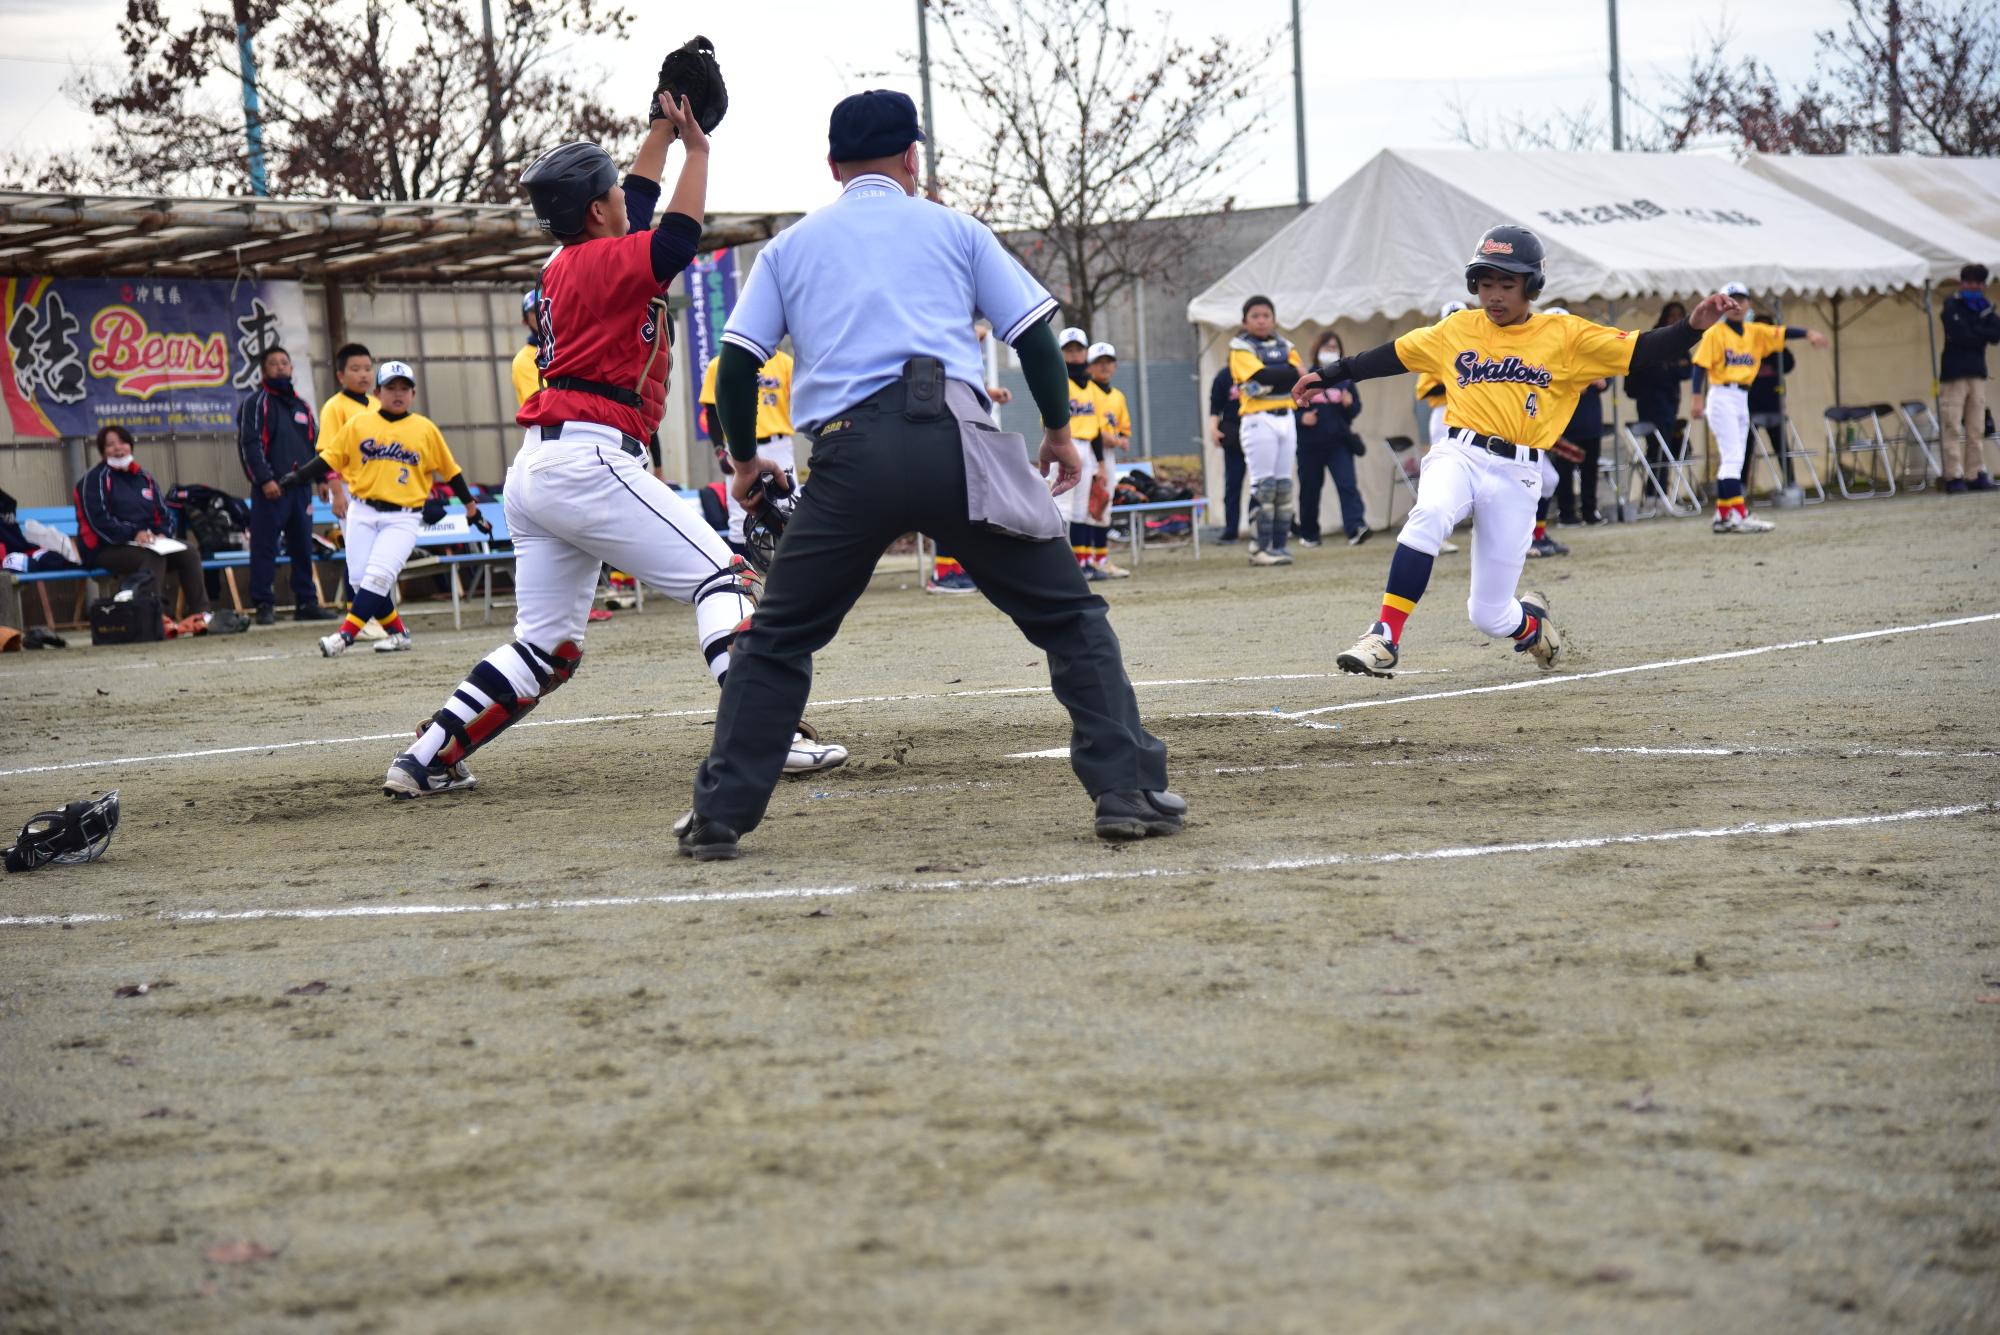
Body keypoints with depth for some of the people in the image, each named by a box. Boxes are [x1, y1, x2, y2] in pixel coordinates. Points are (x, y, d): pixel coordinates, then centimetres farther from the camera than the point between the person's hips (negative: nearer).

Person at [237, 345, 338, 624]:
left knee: (303, 546, 7)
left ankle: (306, 602, 13)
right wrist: (265, 479, -18)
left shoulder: (301, 405, 19)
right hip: (271, 488, -6)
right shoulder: (255, 403, 0)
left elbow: (316, 444, 23)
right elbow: (249, 444, -9)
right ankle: (263, 606, -4)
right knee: (265, 546, -6)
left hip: (300, 486, 6)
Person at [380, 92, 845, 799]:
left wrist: (664, 127, 36)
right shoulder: (605, 261, -5)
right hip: (587, 460, -9)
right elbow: (676, 240, -19)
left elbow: (635, 199, 35)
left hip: (532, 471, 9)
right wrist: (696, 148, -8)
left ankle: (424, 760, 9)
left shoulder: (566, 261, 20)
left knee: (546, 647, 12)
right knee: (719, 576, -7)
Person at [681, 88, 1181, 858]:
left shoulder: (790, 247, 22)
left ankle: (720, 816, 10)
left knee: (777, 641, 15)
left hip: (850, 451, 1)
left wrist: (745, 462, 29)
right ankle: (1128, 791, -3)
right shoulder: (953, 229, 19)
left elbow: (737, 364, 15)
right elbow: (1033, 332, 14)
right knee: (1070, 619, 7)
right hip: (956, 438, -1)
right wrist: (1059, 432, 26)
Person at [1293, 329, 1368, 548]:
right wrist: (1302, 417, -17)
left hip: (1339, 442, 1)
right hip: (1311, 444, -1)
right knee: (1309, 489, 8)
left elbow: (1357, 407, 11)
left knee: (1347, 484, -15)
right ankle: (1308, 534, 23)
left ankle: (1356, 528, -26)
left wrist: (1349, 404, -11)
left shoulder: (1345, 378, 9)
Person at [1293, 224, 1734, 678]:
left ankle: (1530, 619, 41)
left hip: (1516, 474, -1)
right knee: (1430, 513, -37)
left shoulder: (1565, 335, 3)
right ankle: (1384, 638, -33)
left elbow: (1638, 351, -3)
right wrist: (1329, 374, 17)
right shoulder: (1457, 329, 10)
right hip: (1459, 454, 1)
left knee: (1489, 615, 1)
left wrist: (1692, 327, -18)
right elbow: (1394, 355, 19)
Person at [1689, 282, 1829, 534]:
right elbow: (1701, 365, -10)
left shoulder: (1755, 332, 11)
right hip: (1721, 397, -7)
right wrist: (1698, 398, -18)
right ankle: (1739, 516, -16)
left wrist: (1808, 333, -18)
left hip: (1742, 399, 7)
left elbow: (1782, 333, 0)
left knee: (1733, 460, 9)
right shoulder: (1715, 333, -6)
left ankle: (1723, 517, 13)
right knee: (1732, 458, -12)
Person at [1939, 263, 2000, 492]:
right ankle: (1954, 476, -10)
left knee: (1977, 430, 3)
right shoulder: (1952, 306, 0)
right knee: (1953, 429, -9)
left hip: (1977, 373, 5)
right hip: (1953, 374, -5)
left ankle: (1975, 475, 5)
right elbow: (1958, 335, -15)